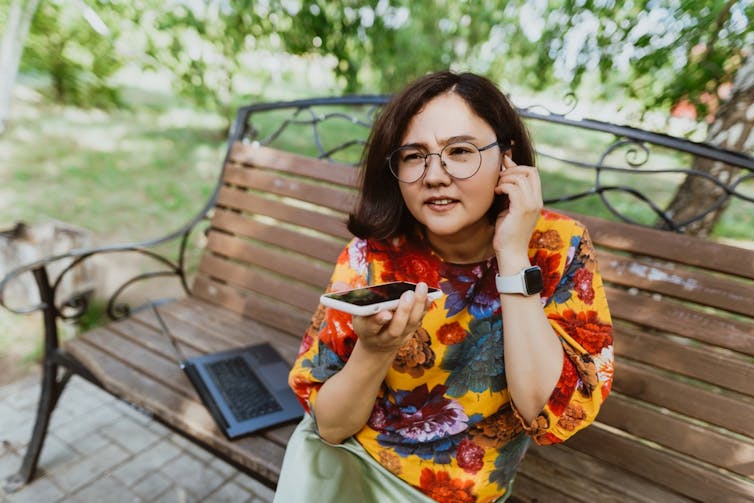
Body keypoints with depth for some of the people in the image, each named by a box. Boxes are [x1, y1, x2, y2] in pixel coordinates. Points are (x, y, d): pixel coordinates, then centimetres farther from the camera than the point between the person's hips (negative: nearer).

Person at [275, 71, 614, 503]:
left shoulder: (559, 248, -15)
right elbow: (330, 426, -11)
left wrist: (513, 257, -27)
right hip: (343, 461, 1)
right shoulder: (374, 256, -16)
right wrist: (374, 350, -30)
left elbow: (552, 417, -22)